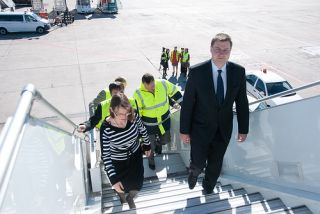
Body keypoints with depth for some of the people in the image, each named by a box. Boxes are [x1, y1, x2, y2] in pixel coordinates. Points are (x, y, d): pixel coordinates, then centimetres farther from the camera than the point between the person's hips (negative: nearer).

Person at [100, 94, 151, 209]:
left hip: (136, 156, 2)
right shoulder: (106, 128, -33)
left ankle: (130, 198, 53)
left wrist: (147, 145, 10)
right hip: (118, 161, -2)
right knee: (122, 187, 18)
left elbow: (142, 130, -3)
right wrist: (113, 179, -25)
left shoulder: (133, 116, -26)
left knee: (137, 185, 14)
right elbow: (105, 155, -24)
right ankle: (122, 198, 59)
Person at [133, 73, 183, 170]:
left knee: (165, 140, 20)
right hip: (149, 124, -3)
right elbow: (136, 113, -15)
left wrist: (179, 103, 8)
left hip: (164, 120, 3)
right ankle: (151, 161, 44)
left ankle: (158, 143, 57)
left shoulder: (163, 84, -19)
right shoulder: (138, 94, -24)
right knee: (151, 145, 13)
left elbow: (175, 91, 1)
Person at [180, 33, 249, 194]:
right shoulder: (197, 72, -17)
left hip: (224, 129, 3)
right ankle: (194, 172, 49)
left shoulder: (238, 72, -9)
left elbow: (242, 102, 0)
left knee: (216, 164, 20)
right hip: (200, 129, -2)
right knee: (198, 163, 8)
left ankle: (209, 185, 53)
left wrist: (243, 129, 4)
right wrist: (184, 130, -7)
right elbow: (187, 103, -11)